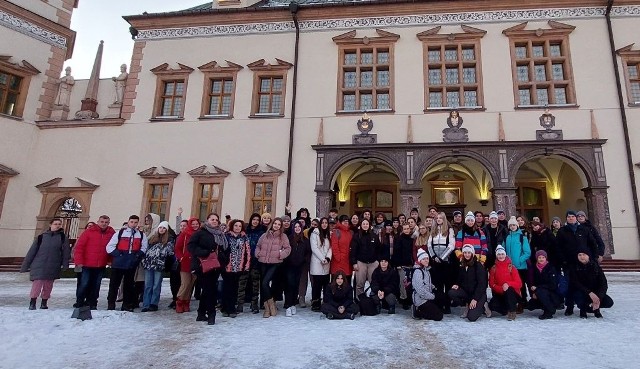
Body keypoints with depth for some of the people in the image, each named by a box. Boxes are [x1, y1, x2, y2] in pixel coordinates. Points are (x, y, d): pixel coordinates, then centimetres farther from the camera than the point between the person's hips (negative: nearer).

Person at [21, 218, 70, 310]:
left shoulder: (63, 238, 4)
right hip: (38, 266, -1)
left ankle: (44, 302, 23)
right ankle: (32, 302, 5)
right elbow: (32, 251, 4)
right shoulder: (41, 237, 3)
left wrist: (65, 266, -6)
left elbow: (66, 252, 0)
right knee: (37, 283, -8)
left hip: (53, 267, 1)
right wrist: (25, 266, 3)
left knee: (48, 285, 8)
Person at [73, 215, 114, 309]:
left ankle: (92, 303, 20)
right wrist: (79, 261, -9)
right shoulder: (89, 231, -5)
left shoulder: (112, 233, 2)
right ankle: (79, 303, 18)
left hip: (101, 266, 3)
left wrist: (110, 261, -1)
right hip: (87, 264, -2)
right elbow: (79, 246, -5)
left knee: (96, 285, 10)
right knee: (84, 284, 2)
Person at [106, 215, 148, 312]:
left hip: (132, 264, 2)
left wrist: (138, 255, -6)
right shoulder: (120, 233, 2)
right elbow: (109, 247, 0)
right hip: (118, 263, -2)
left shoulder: (141, 235, 9)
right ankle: (110, 305, 12)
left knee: (128, 285, 11)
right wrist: (117, 254, -9)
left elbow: (144, 247, 9)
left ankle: (127, 305, 19)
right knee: (114, 284, 2)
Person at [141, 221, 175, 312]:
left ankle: (153, 304, 8)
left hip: (159, 265, -4)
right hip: (149, 264, 4)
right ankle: (146, 305, 7)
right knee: (147, 285, 4)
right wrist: (144, 260, 11)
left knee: (156, 286, 2)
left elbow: (169, 251, -2)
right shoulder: (152, 237, 16)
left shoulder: (169, 239, 3)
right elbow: (147, 249, 17)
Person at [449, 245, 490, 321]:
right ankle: (467, 306, 1)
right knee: (451, 293, -24)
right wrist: (457, 285, -10)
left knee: (471, 317, -22)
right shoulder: (461, 266, 6)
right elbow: (460, 279, 14)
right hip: (466, 291, 5)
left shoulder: (478, 265, -11)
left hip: (479, 293, -5)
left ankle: (482, 305, 8)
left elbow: (481, 284, -15)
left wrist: (475, 299, -20)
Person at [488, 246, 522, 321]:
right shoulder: (493, 268, 2)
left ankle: (511, 312, -20)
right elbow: (491, 284, 0)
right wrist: (501, 289, -19)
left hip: (512, 294, -2)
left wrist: (508, 284, -28)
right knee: (492, 305, -27)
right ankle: (508, 310, 2)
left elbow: (519, 284, -9)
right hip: (499, 294, 2)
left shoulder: (511, 267, -4)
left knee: (508, 289, -36)